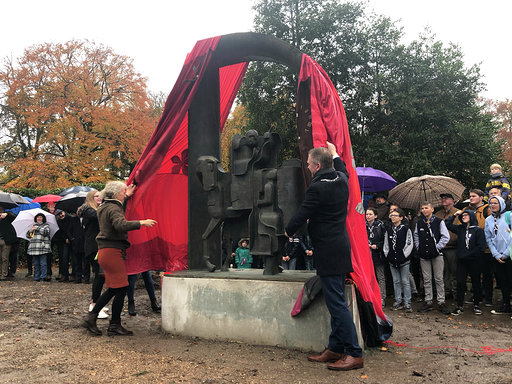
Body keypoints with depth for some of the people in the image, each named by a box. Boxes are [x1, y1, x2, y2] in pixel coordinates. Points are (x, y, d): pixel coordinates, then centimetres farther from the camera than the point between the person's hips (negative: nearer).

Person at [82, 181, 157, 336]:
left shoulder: (104, 207, 18)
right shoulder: (113, 209, -13)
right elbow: (120, 225, -32)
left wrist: (127, 196, 36)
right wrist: (140, 223, -33)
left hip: (105, 252, 10)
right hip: (113, 251, -10)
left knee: (113, 288, 15)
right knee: (121, 288, -4)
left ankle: (91, 317, 17)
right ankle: (115, 325, 3)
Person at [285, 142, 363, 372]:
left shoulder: (317, 188, -17)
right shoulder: (341, 181, 9)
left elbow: (301, 215, -11)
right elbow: (342, 170, 34)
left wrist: (288, 231, 8)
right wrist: (334, 154, 49)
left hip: (328, 253, -10)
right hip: (340, 248, 10)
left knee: (337, 303, -5)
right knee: (336, 302, 14)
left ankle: (354, 354, 0)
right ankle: (335, 349, 23)